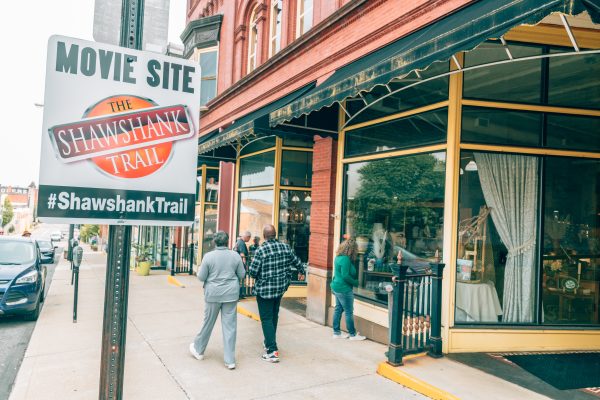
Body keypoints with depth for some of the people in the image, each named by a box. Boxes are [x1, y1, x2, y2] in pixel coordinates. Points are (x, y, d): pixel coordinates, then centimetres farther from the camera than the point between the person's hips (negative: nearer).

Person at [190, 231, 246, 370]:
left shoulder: (208, 256, -9)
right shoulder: (235, 256, -3)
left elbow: (201, 277, -6)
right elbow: (242, 275, 3)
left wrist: (199, 269, 14)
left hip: (213, 294, -1)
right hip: (231, 294, 1)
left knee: (208, 323, 15)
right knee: (230, 326, 5)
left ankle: (198, 350, 36)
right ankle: (230, 360, 9)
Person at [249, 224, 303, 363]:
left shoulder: (260, 250, -17)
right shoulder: (285, 247, -2)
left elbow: (253, 272, -17)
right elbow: (296, 261, 12)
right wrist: (302, 269, 34)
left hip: (265, 289, -6)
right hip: (281, 288, 6)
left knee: (266, 319, 1)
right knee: (274, 316, 21)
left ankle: (272, 351, -4)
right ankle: (269, 342, 35)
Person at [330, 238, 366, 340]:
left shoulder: (338, 257, 8)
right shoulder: (346, 259, -22)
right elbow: (345, 276, -24)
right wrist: (356, 282, -13)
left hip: (336, 287, 10)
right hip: (344, 289, -10)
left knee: (338, 309, 15)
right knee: (349, 312, 1)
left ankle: (336, 332, 22)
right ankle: (353, 334, 11)